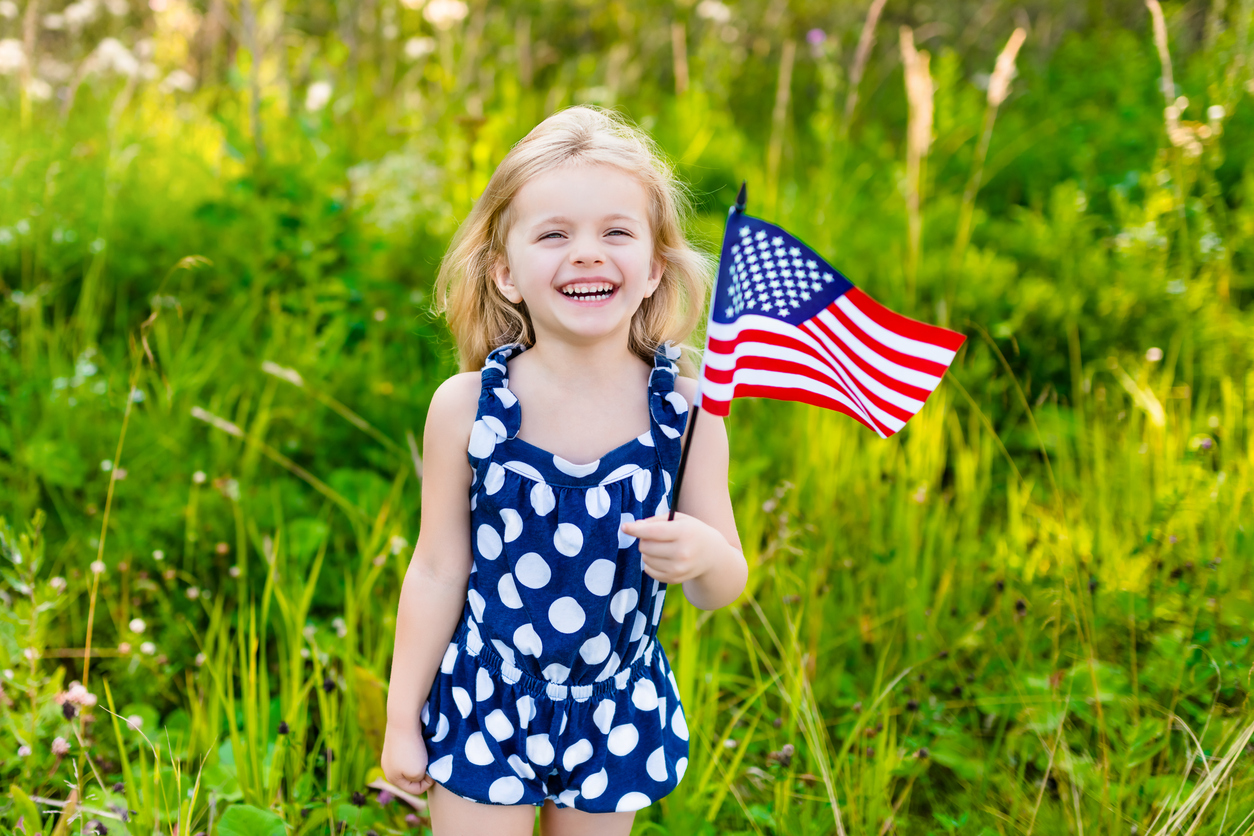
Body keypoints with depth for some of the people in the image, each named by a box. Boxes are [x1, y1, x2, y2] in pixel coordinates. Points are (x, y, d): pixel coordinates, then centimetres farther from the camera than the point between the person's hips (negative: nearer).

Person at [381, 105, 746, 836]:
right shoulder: (466, 407, -13)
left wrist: (704, 556, -29)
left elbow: (725, 590, -5)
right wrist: (402, 720, 0)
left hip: (617, 716, 2)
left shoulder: (687, 412, -11)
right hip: (485, 706, -1)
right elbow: (438, 573, -5)